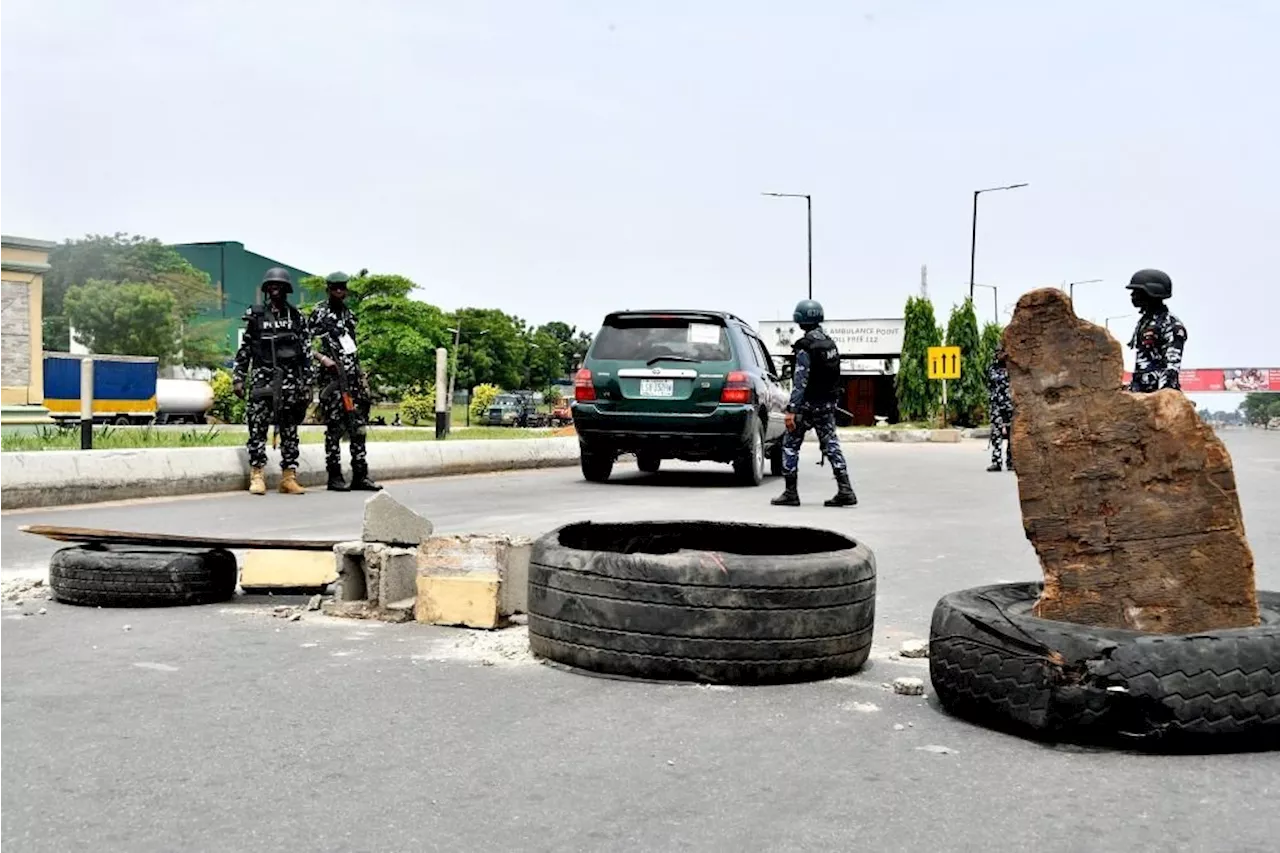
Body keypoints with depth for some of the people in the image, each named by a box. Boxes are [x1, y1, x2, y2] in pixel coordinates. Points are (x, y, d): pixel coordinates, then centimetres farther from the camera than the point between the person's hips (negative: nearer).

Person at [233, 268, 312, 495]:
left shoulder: (297, 317, 10)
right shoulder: (255, 315, 8)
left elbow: (306, 352, 10)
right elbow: (244, 350, 9)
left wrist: (307, 384, 4)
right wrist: (238, 378, 2)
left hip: (290, 380, 2)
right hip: (263, 380, -1)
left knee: (290, 430, 3)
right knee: (258, 428, -6)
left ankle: (289, 477, 7)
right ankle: (256, 476, -3)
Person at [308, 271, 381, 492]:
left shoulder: (349, 315, 18)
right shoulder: (319, 313, -1)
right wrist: (323, 358, -21)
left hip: (353, 377, 6)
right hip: (332, 377, -6)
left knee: (358, 427, 4)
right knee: (335, 427, -4)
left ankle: (360, 475, 8)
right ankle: (334, 476, 1)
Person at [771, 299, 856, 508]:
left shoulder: (805, 346, -16)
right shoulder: (830, 343, 9)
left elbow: (800, 381, -21)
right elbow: (833, 375, 14)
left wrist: (791, 410, -21)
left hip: (808, 404, -7)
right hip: (828, 404, 7)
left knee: (790, 445, 4)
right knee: (831, 445, 7)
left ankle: (790, 493, 5)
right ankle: (845, 490, -1)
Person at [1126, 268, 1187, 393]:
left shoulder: (1172, 325, -10)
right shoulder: (1143, 321, 19)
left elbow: (1173, 362, -18)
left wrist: (1164, 392, -27)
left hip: (1160, 389, -9)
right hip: (1140, 389, 9)